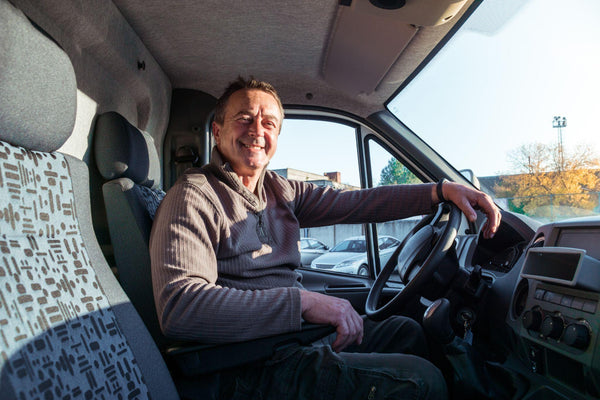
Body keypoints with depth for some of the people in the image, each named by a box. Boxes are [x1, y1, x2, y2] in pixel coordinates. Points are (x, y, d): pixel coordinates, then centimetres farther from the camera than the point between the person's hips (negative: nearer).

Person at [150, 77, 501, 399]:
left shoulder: (281, 191, 11)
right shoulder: (194, 195, -12)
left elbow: (355, 203, 2)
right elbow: (178, 305, -26)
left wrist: (442, 190, -9)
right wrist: (302, 301, -31)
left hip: (296, 330, 8)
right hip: (253, 367, -8)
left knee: (407, 330, 16)